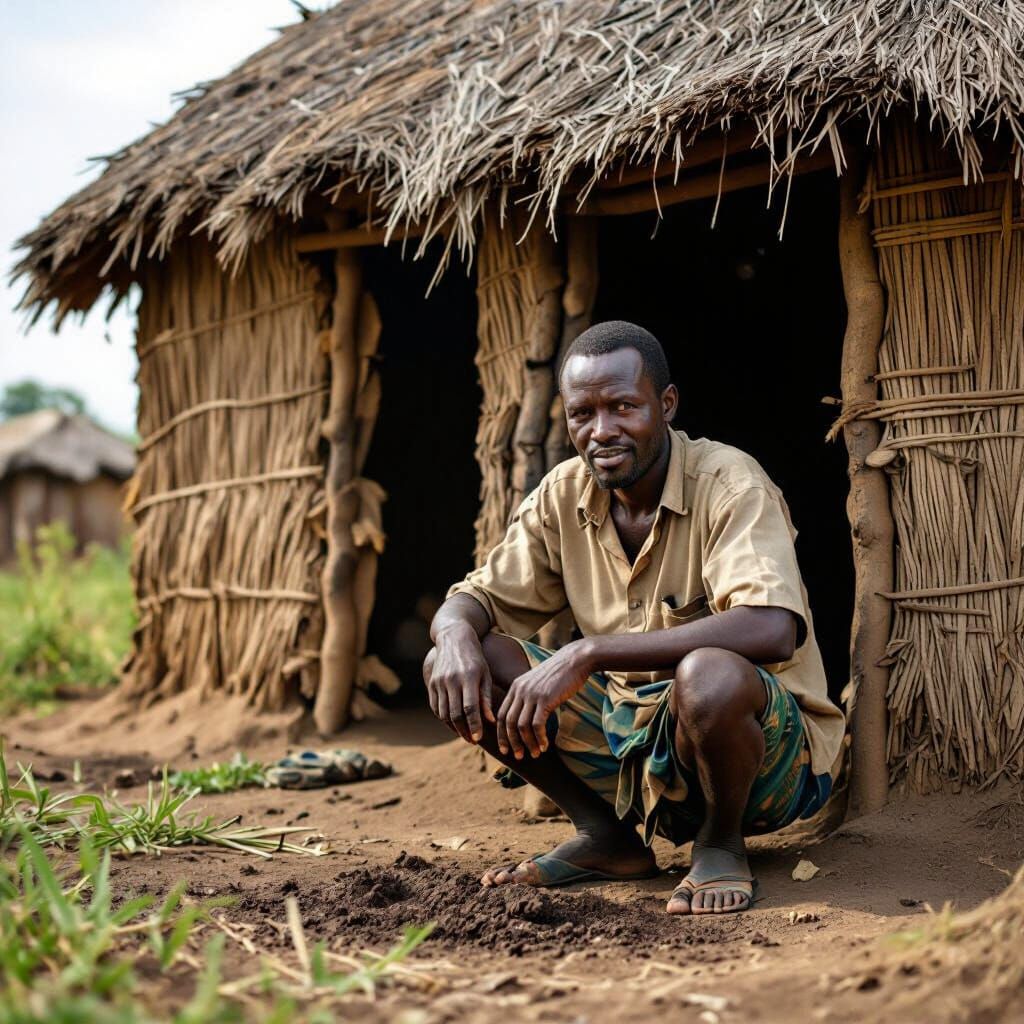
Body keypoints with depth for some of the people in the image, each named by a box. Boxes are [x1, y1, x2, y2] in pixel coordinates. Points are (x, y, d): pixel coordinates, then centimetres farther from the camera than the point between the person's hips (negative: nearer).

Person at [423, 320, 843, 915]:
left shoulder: (728, 483, -19)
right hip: (633, 736, 6)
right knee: (456, 667, -9)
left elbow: (773, 630, -36)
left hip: (770, 752, -5)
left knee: (709, 674, -40)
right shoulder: (564, 497, 0)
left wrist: (588, 654, -39)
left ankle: (722, 843, -8)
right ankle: (607, 838, 4)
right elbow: (477, 598, 6)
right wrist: (457, 634, -22)